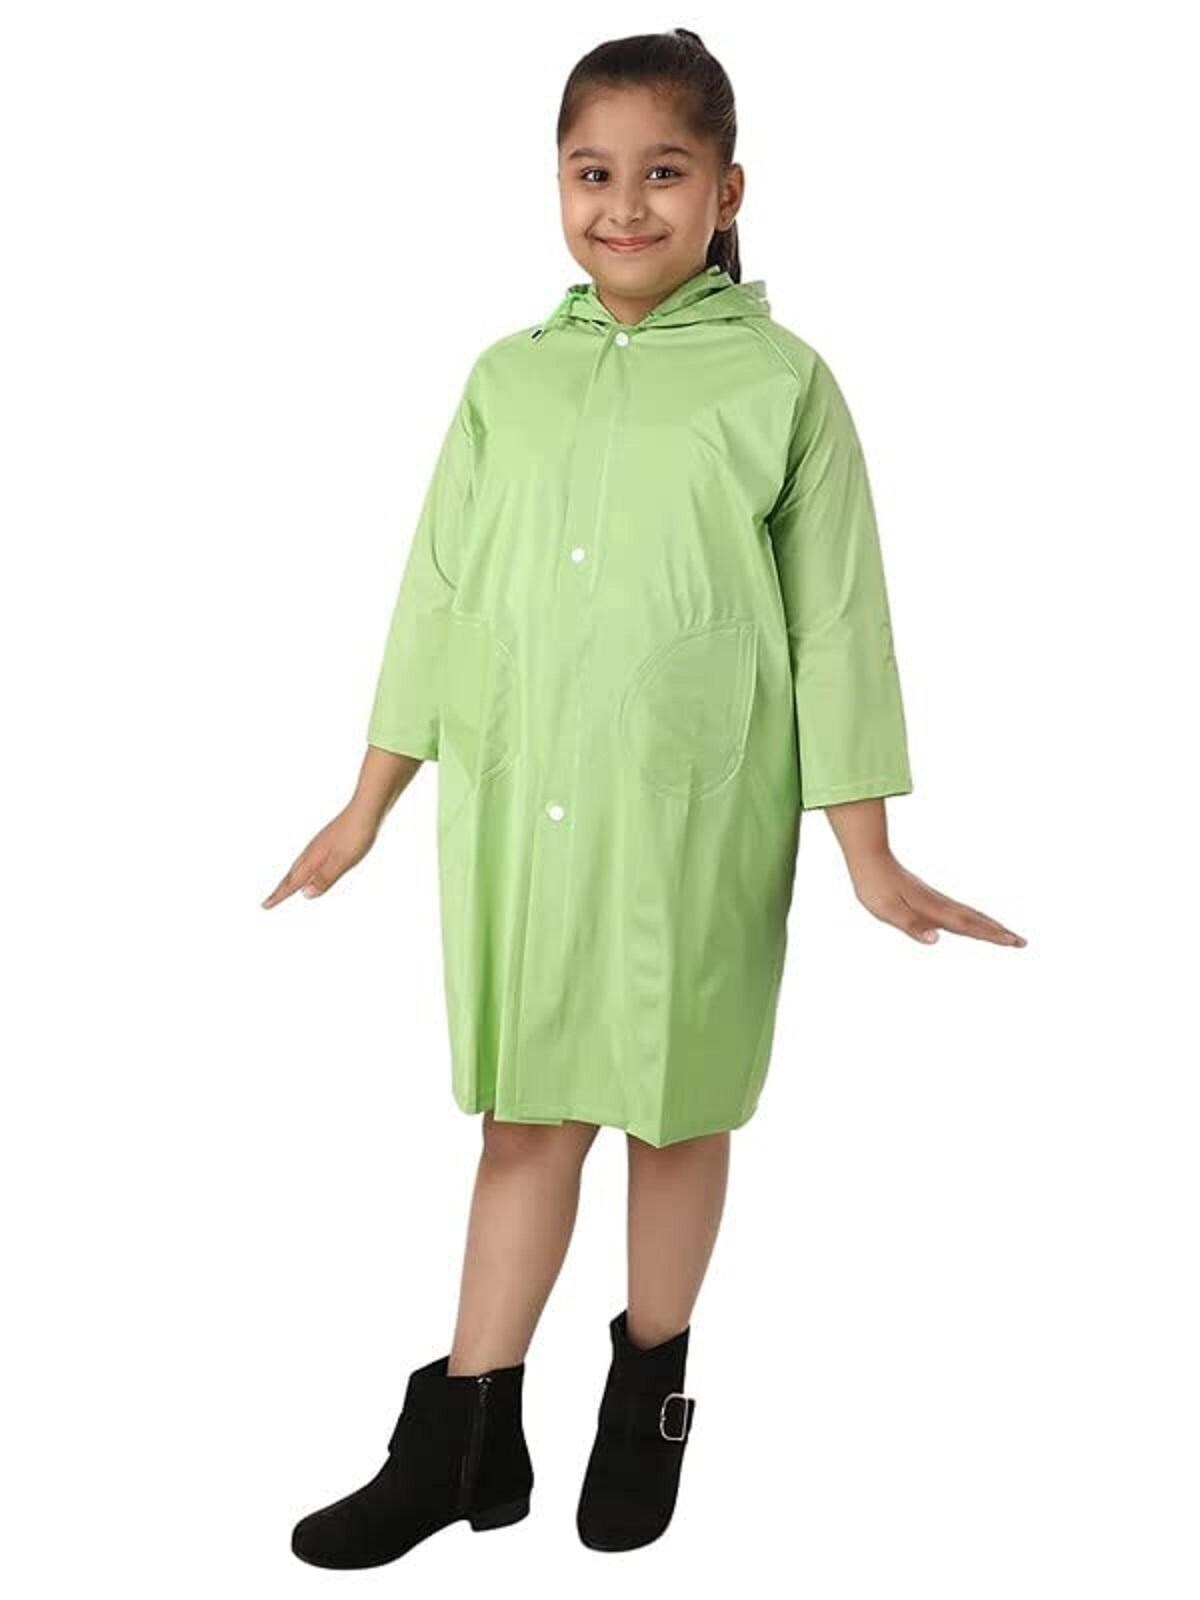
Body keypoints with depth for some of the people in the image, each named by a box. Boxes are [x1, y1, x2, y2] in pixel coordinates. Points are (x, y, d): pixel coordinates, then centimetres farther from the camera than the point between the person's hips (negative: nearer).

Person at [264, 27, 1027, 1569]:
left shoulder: (781, 381, -3)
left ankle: (648, 1395, 33)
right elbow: (437, 599, 10)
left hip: (693, 823, -2)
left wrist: (870, 862, -3)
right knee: (526, 1115, 10)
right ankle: (461, 1443, 21)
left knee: (676, 1111, 12)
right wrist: (365, 806, 12)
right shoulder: (508, 379, 6)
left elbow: (837, 626, -2)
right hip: (513, 814, 3)